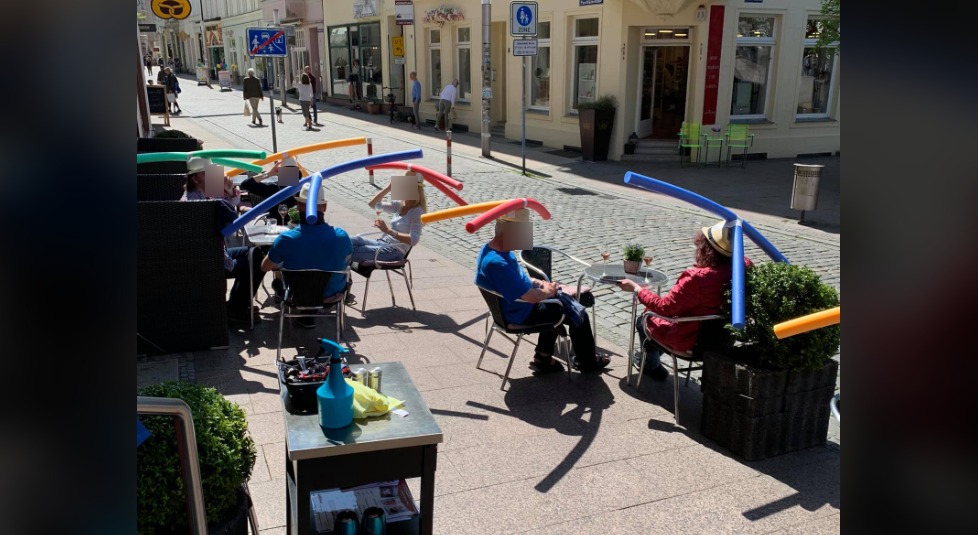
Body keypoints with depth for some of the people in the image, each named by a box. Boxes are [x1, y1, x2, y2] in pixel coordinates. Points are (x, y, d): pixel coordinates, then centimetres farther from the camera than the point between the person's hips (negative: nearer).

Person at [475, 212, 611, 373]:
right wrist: (548, 291, -11)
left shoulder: (490, 249, -4)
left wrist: (541, 283, 0)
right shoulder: (497, 263, -36)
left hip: (514, 305, 10)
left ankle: (543, 358, 31)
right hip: (521, 314, -10)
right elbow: (532, 297, -32)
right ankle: (587, 362, 27)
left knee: (556, 304, 29)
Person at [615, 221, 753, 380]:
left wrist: (636, 288, -13)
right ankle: (647, 355, 50)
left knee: (643, 321, 21)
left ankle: (652, 367, 41)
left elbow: (663, 307, -24)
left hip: (690, 341, -7)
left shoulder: (696, 278, -37)